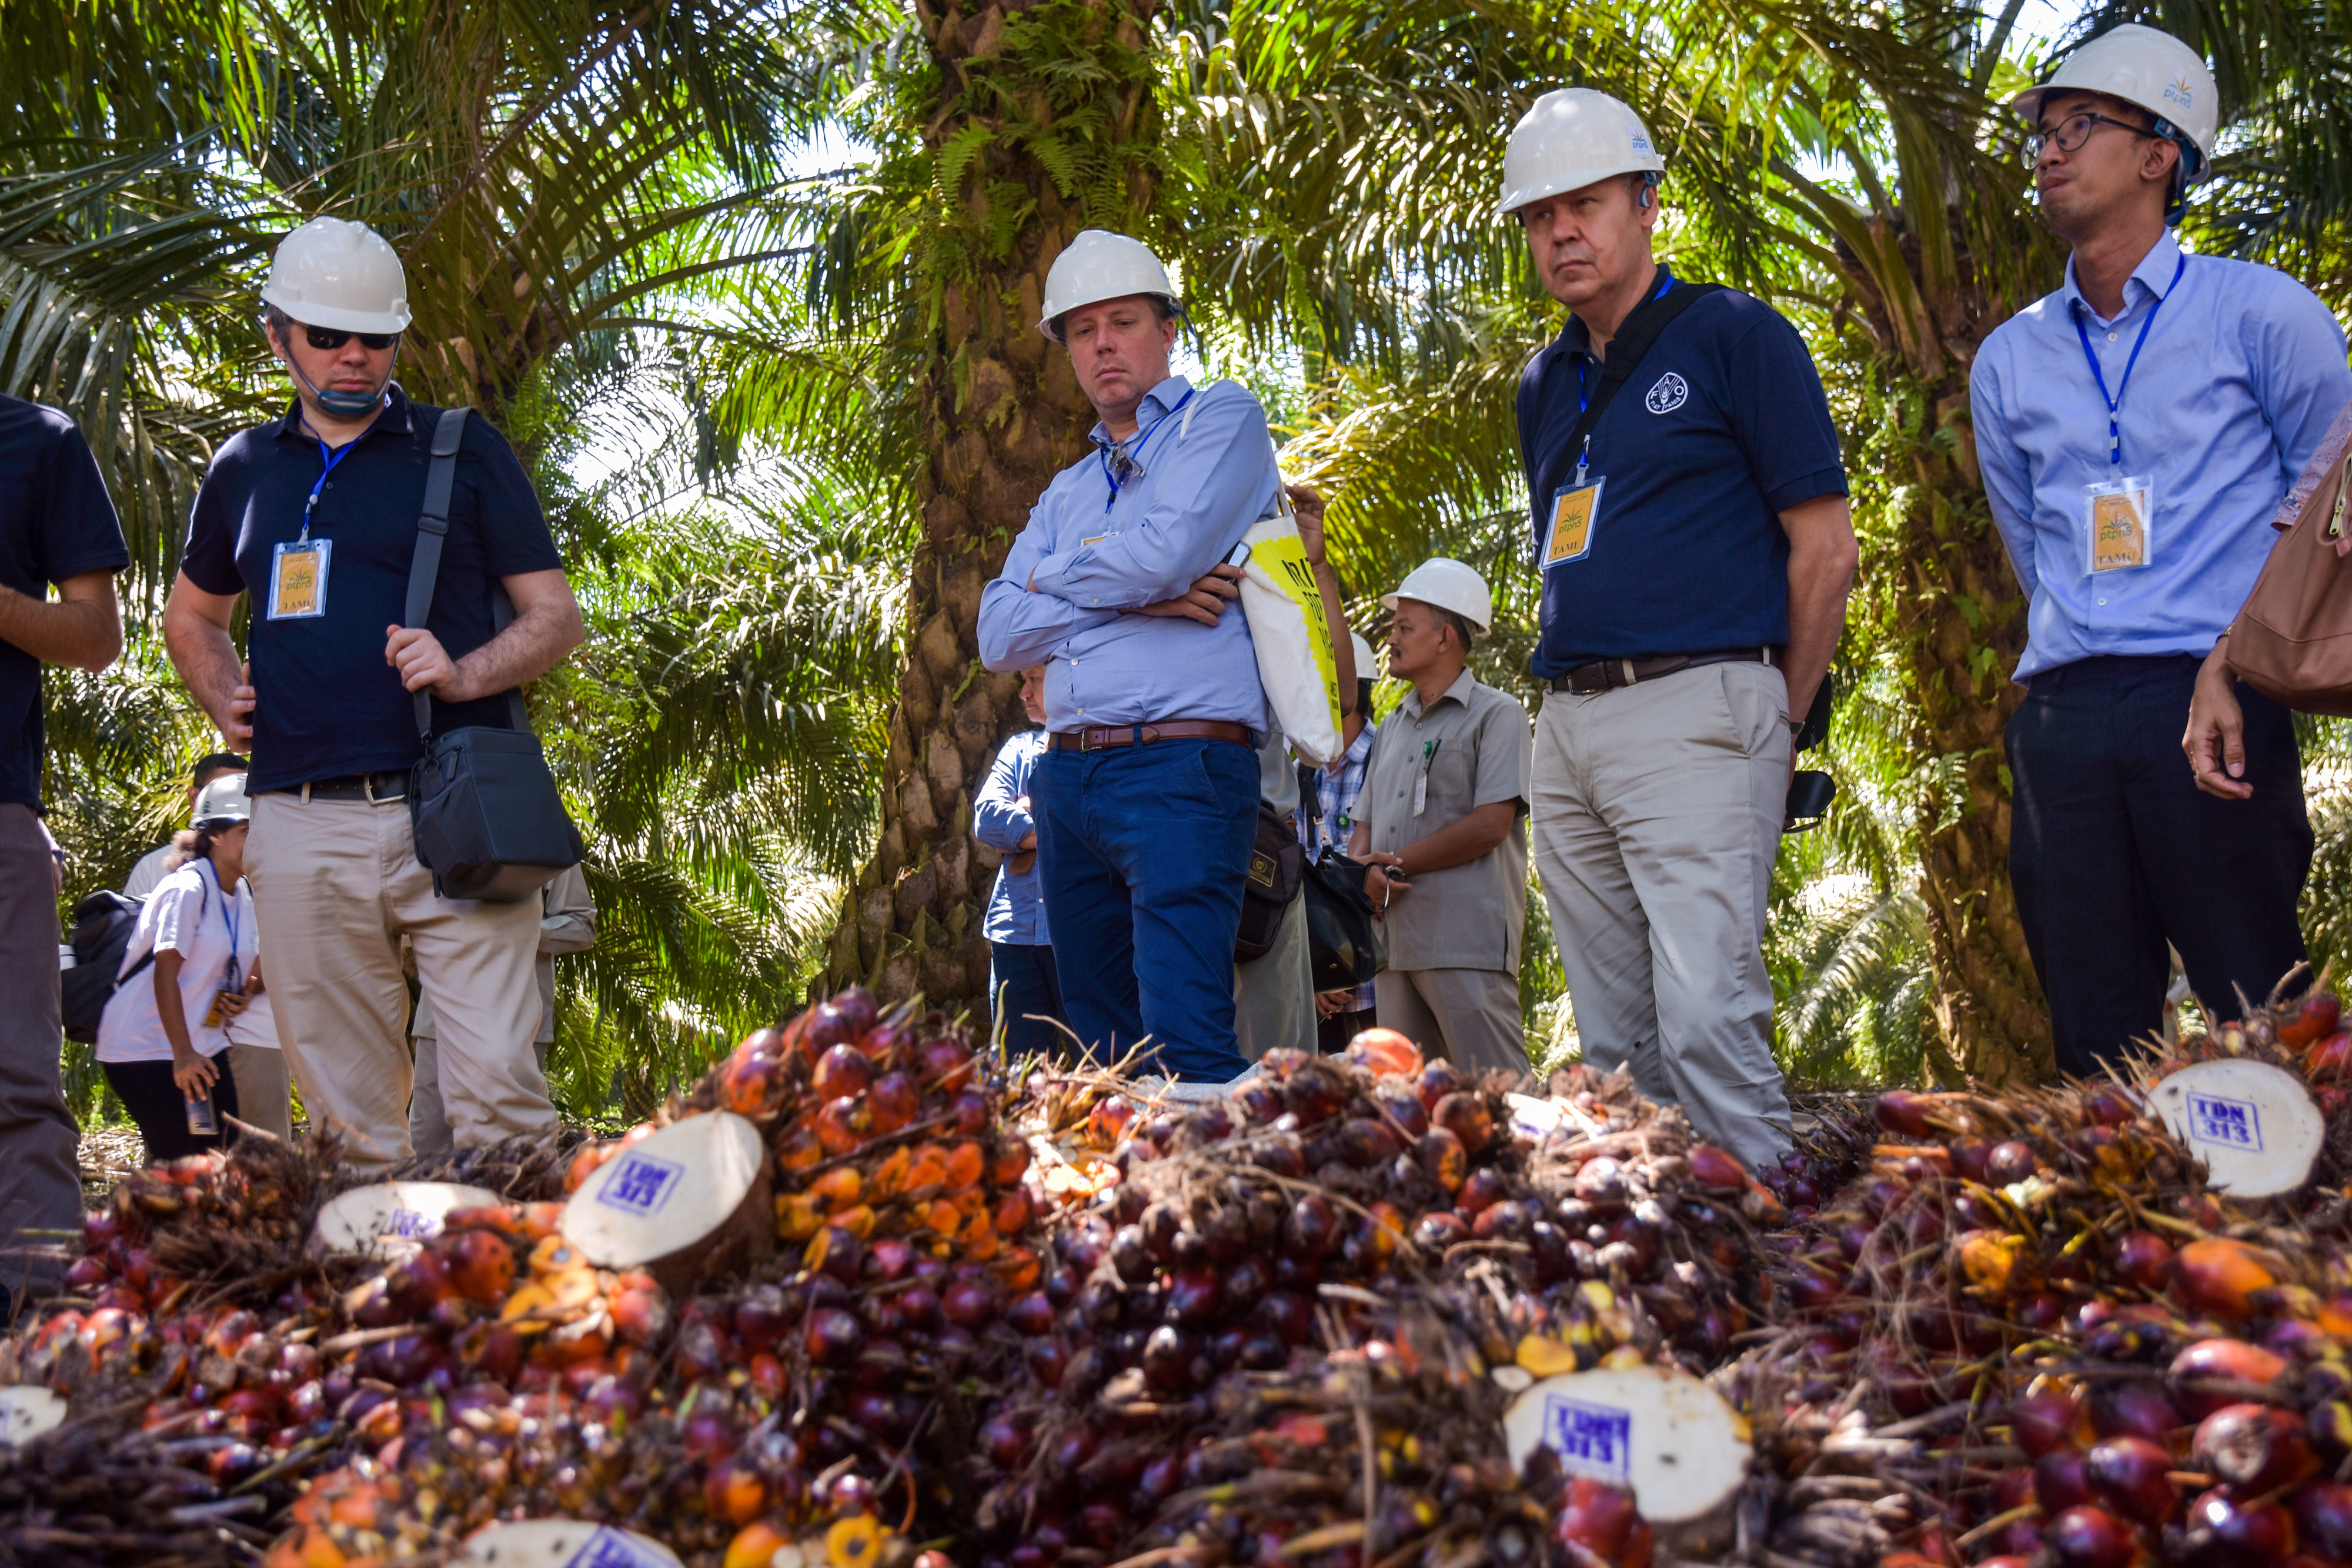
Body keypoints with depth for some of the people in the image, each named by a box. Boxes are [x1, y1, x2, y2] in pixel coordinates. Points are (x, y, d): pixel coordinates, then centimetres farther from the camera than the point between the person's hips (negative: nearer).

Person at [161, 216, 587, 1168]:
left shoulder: (464, 450, 8)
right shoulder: (244, 468, 18)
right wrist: (223, 702, 14)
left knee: (499, 1089, -10)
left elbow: (555, 617, 7)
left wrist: (465, 676, -12)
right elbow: (192, 613, 33)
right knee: (345, 1120, 5)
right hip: (301, 829, 3)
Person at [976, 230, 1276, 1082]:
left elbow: (1164, 554, -12)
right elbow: (999, 634, 10)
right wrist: (1137, 598, -4)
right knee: (1104, 1058, 7)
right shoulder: (1068, 490, 25)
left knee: (1187, 1047, -18)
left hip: (1180, 767, -7)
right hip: (1067, 780, 7)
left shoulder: (1222, 418, 6)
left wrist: (1055, 578, 7)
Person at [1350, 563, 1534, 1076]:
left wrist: (1395, 864, -7)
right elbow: (1364, 827, 21)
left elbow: (1491, 824, -11)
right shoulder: (1393, 726, 24)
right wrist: (1368, 870, -3)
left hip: (1468, 941, -7)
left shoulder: (1497, 714, 1)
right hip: (1394, 938, 7)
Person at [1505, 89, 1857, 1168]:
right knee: (1615, 1043, 8)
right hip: (1568, 727, 7)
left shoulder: (1736, 338, -1)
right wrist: (1574, 696, 14)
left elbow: (1825, 550, -4)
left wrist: (1778, 719, -1)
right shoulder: (1545, 387, 19)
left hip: (1695, 706, -7)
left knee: (1705, 1017, -16)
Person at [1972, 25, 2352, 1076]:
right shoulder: (2008, 362, 18)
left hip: (2216, 710, -4)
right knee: (2096, 1041, 3)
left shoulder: (2257, 312, 7)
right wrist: (2078, 677, 14)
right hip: (2061, 721, 4)